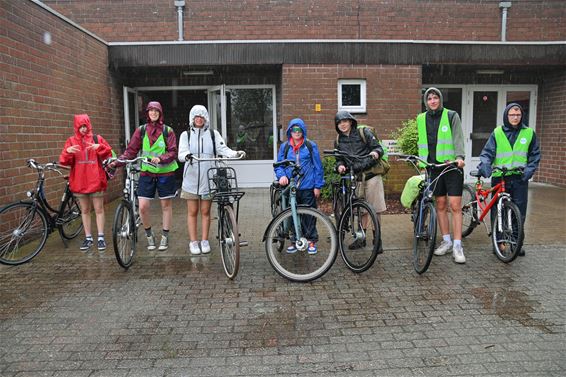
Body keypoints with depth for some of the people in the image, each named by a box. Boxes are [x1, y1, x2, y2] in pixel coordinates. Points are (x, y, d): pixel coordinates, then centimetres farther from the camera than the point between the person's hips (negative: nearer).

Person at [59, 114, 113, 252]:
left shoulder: (97, 139, 3)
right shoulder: (71, 141, 6)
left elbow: (108, 154, -4)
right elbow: (64, 161, -1)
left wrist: (99, 147, -21)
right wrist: (67, 151, -21)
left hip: (95, 180, -2)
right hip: (79, 181, 2)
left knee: (99, 209, 3)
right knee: (85, 210, 10)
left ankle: (101, 238, 9)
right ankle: (88, 238, 19)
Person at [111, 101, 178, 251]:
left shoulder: (168, 131, 0)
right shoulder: (141, 130, 5)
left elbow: (173, 152, -5)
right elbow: (131, 150, 2)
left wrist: (160, 159, -23)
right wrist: (117, 162, -12)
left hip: (165, 173, -1)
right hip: (146, 173, 1)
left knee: (166, 205, 7)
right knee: (143, 207, -5)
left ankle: (165, 237, 22)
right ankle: (149, 235, 18)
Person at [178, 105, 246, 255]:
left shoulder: (213, 134, 7)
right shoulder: (186, 134, 6)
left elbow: (223, 149, -6)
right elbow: (181, 153, -7)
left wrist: (235, 153, -26)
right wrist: (187, 156, -31)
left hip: (208, 178, 0)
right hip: (191, 178, 0)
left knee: (205, 211, 7)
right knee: (192, 212, 4)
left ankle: (204, 241, 18)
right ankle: (193, 242, 13)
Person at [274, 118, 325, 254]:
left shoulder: (311, 146, 2)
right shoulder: (284, 147, 8)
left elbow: (318, 166, 2)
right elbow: (279, 165, 9)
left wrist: (318, 186, -1)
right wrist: (281, 175, -13)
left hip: (308, 187, -2)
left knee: (309, 215, 3)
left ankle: (311, 241, 15)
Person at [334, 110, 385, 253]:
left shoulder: (364, 132, 1)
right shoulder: (338, 141, 12)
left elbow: (379, 148, -2)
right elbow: (339, 159, 13)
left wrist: (375, 152, -25)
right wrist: (340, 166, -10)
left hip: (371, 174, -3)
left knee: (375, 209, -3)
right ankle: (361, 238, 21)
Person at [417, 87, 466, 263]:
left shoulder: (452, 116, 0)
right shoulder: (421, 119, 10)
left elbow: (458, 137, -10)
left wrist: (459, 156, -26)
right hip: (433, 167, 4)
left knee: (455, 206, -7)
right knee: (440, 205, 9)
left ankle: (457, 246, -3)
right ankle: (446, 241, 21)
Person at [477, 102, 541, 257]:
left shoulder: (529, 133, 7)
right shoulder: (497, 132, 4)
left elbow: (535, 155, 12)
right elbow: (487, 152, 0)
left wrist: (529, 170, -4)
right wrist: (484, 165, -19)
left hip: (520, 179, 1)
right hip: (499, 178, -1)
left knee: (519, 212, 4)